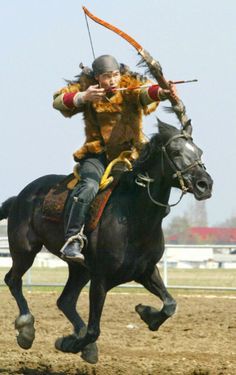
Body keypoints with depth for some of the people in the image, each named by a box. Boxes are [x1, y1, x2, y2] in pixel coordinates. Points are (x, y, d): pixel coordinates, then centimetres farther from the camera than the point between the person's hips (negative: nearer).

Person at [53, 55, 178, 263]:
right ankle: (73, 240, -30)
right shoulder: (85, 86, -1)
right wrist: (83, 97, -24)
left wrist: (161, 92, -52)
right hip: (98, 152, -2)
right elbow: (58, 101, -6)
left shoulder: (131, 85, -6)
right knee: (89, 186, -27)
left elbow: (145, 92, -28)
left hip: (130, 152, 2)